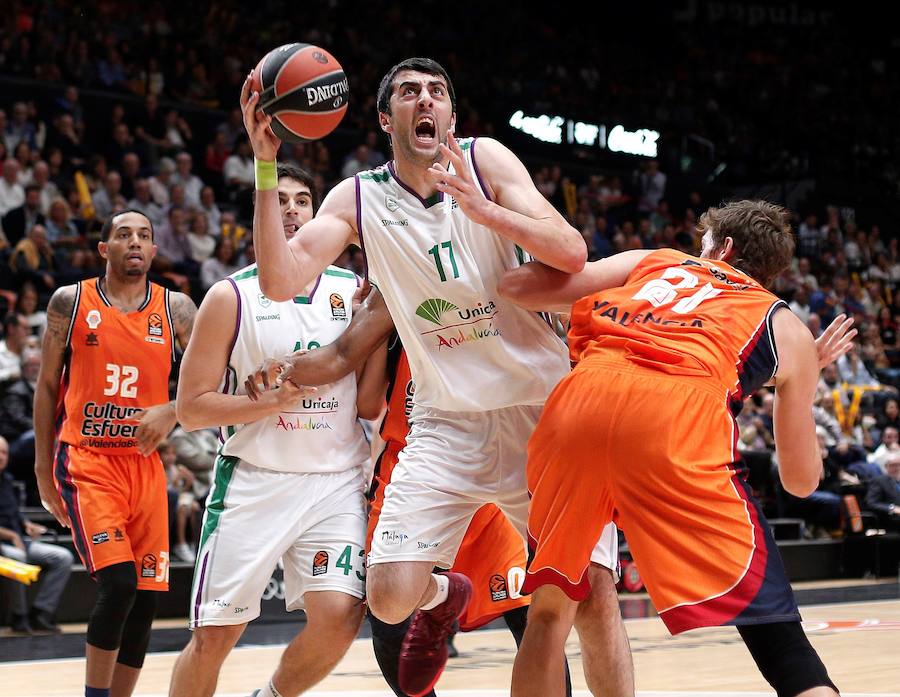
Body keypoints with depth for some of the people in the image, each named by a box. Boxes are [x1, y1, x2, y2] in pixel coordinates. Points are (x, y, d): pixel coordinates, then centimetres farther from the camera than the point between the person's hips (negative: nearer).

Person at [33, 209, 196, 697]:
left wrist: (172, 410, -17)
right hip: (86, 460, -3)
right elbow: (47, 386, 8)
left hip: (145, 464, 3)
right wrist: (43, 467, 6)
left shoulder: (174, 308, 6)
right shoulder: (70, 302, 2)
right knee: (117, 582, -19)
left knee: (147, 597, 2)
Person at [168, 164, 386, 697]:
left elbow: (368, 404, 5)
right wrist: (271, 401, -16)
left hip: (336, 481, 2)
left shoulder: (354, 292, 6)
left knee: (340, 617, -15)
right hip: (254, 479, -2)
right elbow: (191, 408, -4)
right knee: (214, 637, -2)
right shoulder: (231, 297, -1)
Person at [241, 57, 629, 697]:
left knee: (593, 593, -7)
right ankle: (445, 597, 26)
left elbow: (572, 254, -14)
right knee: (390, 599, -10)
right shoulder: (359, 199, 0)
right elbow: (281, 282, -14)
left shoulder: (485, 161, -4)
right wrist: (266, 167, -22)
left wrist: (480, 209, -28)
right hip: (448, 421, 1)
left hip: (541, 408, -1)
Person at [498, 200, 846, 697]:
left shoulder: (651, 262, 33)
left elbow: (515, 286, 27)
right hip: (676, 422, -2)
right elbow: (801, 481, 32)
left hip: (579, 402, 3)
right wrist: (806, 374, 49)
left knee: (551, 608, 23)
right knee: (777, 636, 4)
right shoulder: (787, 329, 29)